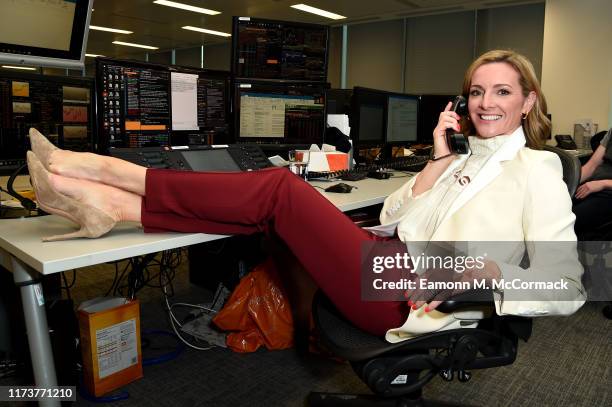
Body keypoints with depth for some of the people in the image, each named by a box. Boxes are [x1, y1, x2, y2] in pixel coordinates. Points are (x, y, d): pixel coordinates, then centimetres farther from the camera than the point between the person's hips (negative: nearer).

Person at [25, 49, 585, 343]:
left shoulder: (537, 169, 3)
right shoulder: (463, 157, 23)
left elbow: (568, 288, -5)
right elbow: (392, 216, 13)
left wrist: (489, 275, -20)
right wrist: (438, 160, 6)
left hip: (411, 298, -6)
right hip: (395, 265, 6)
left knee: (282, 190, -18)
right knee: (280, 190, -12)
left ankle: (115, 201, -8)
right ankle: (109, 202, -9)